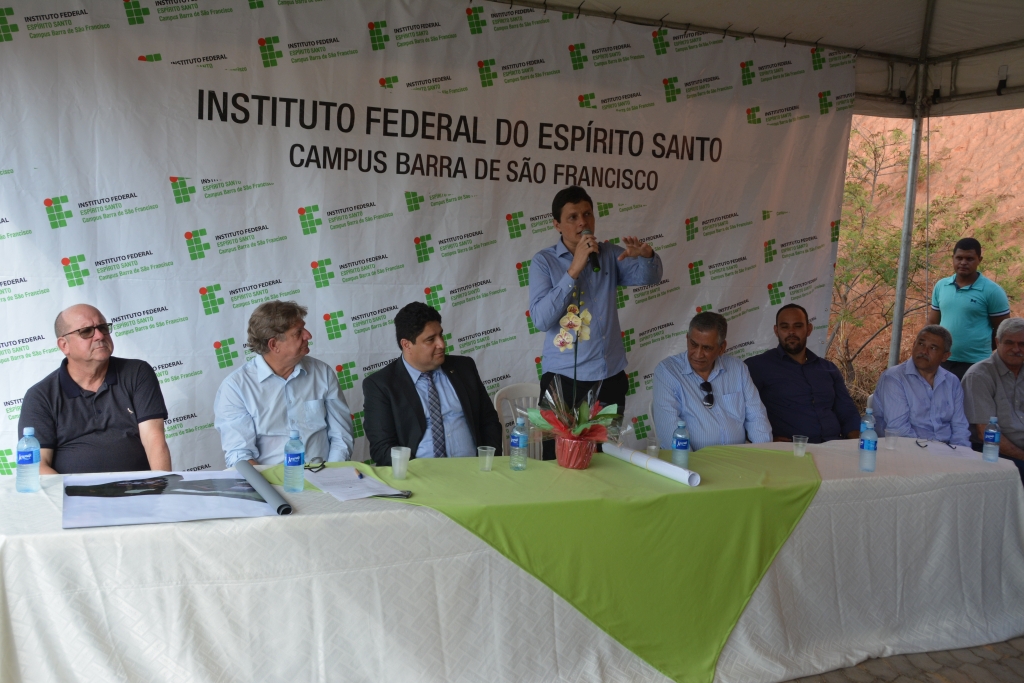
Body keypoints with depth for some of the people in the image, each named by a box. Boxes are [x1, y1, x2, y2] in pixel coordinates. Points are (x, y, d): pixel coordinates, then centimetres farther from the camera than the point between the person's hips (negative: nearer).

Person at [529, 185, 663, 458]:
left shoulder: (609, 254, 8)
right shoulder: (544, 261, -3)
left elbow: (649, 277, -3)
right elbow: (541, 319, -15)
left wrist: (647, 255, -25)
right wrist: (574, 270, -20)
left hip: (611, 377, 3)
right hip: (565, 379, -3)